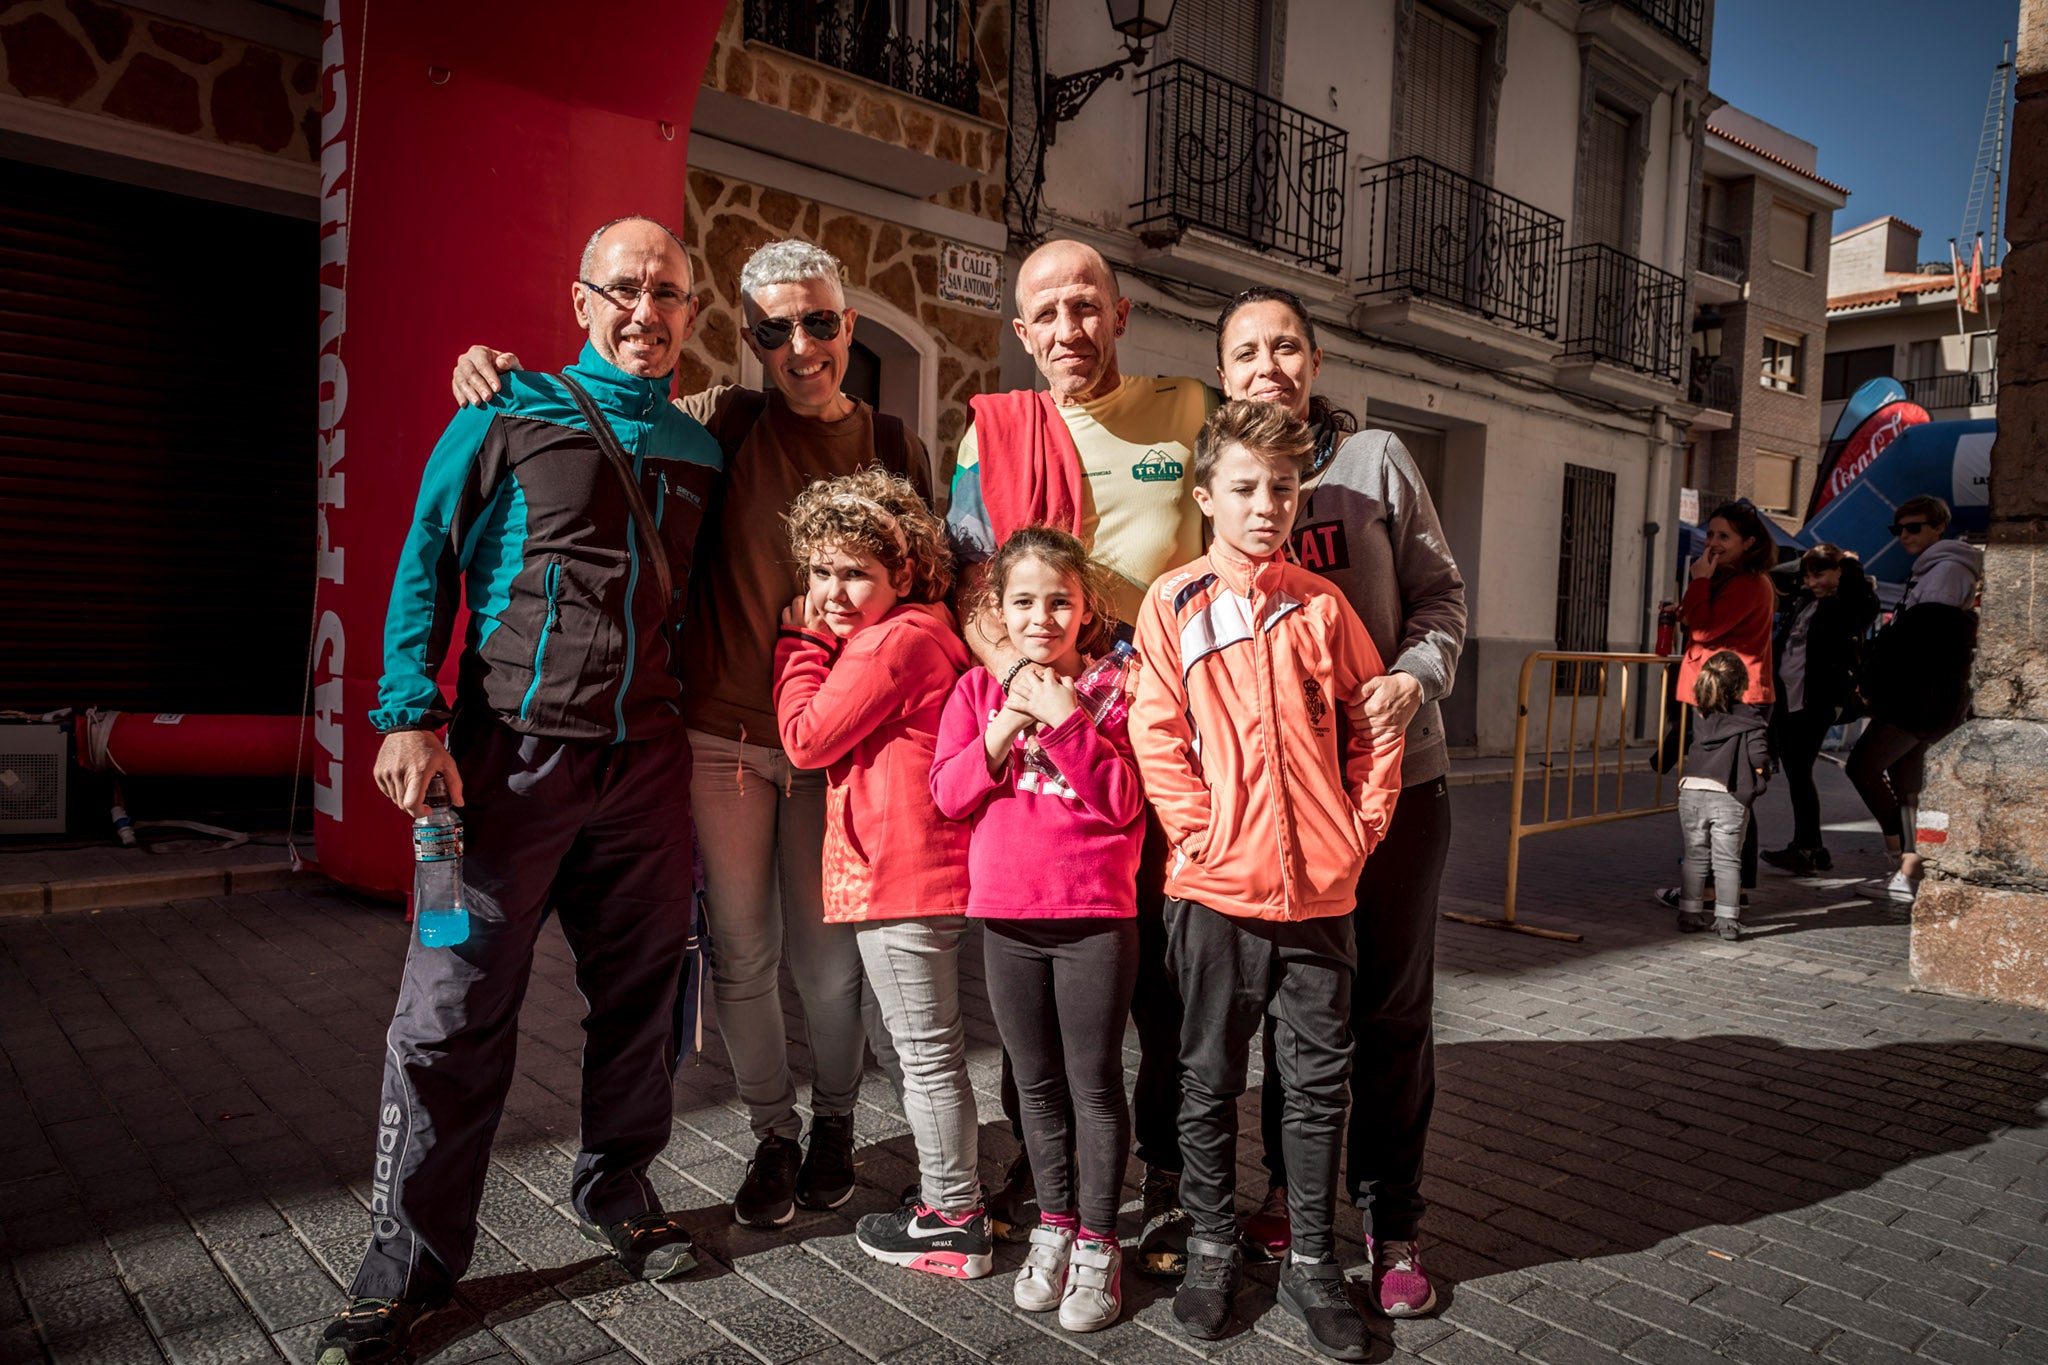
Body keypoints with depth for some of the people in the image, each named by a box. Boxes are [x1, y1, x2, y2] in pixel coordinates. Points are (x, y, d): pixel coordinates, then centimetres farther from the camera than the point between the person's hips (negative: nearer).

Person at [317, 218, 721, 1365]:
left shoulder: (700, 452, 14)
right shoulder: (510, 415, 3)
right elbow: (427, 564, 0)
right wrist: (415, 716, -10)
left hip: (649, 759, 4)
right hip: (514, 752, -3)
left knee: (640, 992, 12)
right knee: (456, 1012, 0)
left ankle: (619, 1191, 33)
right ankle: (409, 1267, 16)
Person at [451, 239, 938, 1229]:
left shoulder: (894, 447, 4)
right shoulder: (721, 424, 0)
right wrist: (494, 370, -8)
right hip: (721, 730, 0)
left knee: (825, 952, 7)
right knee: (741, 949, 8)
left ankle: (834, 1120, 34)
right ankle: (772, 1134, 31)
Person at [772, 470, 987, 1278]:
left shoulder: (894, 641, -17)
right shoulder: (920, 634, 15)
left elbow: (806, 738, -13)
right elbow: (834, 738, 18)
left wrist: (801, 642, -3)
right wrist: (817, 643, 10)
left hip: (898, 874, -11)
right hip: (926, 870, 11)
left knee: (927, 1051, 1)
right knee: (933, 1046, 20)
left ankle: (953, 1222, 14)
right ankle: (950, 1197, 33)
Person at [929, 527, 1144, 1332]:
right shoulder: (979, 689, 6)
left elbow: (1122, 801, -12)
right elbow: (948, 795, -1)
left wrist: (1065, 721, -18)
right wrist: (1004, 728, -13)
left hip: (1096, 916, -3)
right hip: (1007, 916, 3)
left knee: (1094, 1081, 6)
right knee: (1037, 1082, 15)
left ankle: (1097, 1242, 21)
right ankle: (1054, 1224, 32)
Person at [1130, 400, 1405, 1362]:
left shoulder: (1320, 606, 6)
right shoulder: (1173, 604, -1)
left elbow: (1375, 725, 10)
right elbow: (1156, 736, -5)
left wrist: (1360, 828, 2)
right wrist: (1204, 831, -11)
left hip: (1320, 885, 2)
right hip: (1216, 885, -2)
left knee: (1319, 1080, 11)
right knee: (1210, 1079, 11)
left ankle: (1312, 1261, 27)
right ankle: (1211, 1246, 30)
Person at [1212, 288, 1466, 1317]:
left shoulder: (1375, 459, 0)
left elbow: (1439, 594, 2)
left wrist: (1415, 677, -17)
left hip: (1392, 773, -1)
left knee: (1391, 1004, 6)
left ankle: (1390, 1222, 21)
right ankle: (1290, 1186, 33)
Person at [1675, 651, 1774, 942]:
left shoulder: (1701, 719, 9)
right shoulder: (1748, 719, -4)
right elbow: (1759, 755, -12)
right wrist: (1758, 776, 8)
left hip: (1692, 791, 3)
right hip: (1728, 797, -3)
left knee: (1695, 856, 12)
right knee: (1727, 860, 4)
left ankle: (1690, 914, 17)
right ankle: (1727, 920, 5)